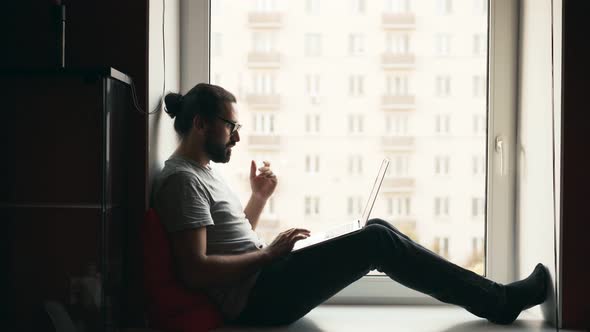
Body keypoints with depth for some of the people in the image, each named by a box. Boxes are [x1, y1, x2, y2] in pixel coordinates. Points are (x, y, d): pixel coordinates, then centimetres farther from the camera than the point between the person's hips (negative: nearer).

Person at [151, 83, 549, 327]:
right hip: (258, 298, -10)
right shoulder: (182, 179, -14)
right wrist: (269, 254, -15)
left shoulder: (205, 171, 17)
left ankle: (487, 294, 9)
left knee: (376, 229, 5)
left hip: (262, 282, 10)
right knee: (377, 240, -15)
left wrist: (259, 197, 11)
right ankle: (499, 302, -4)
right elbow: (196, 270, -22)